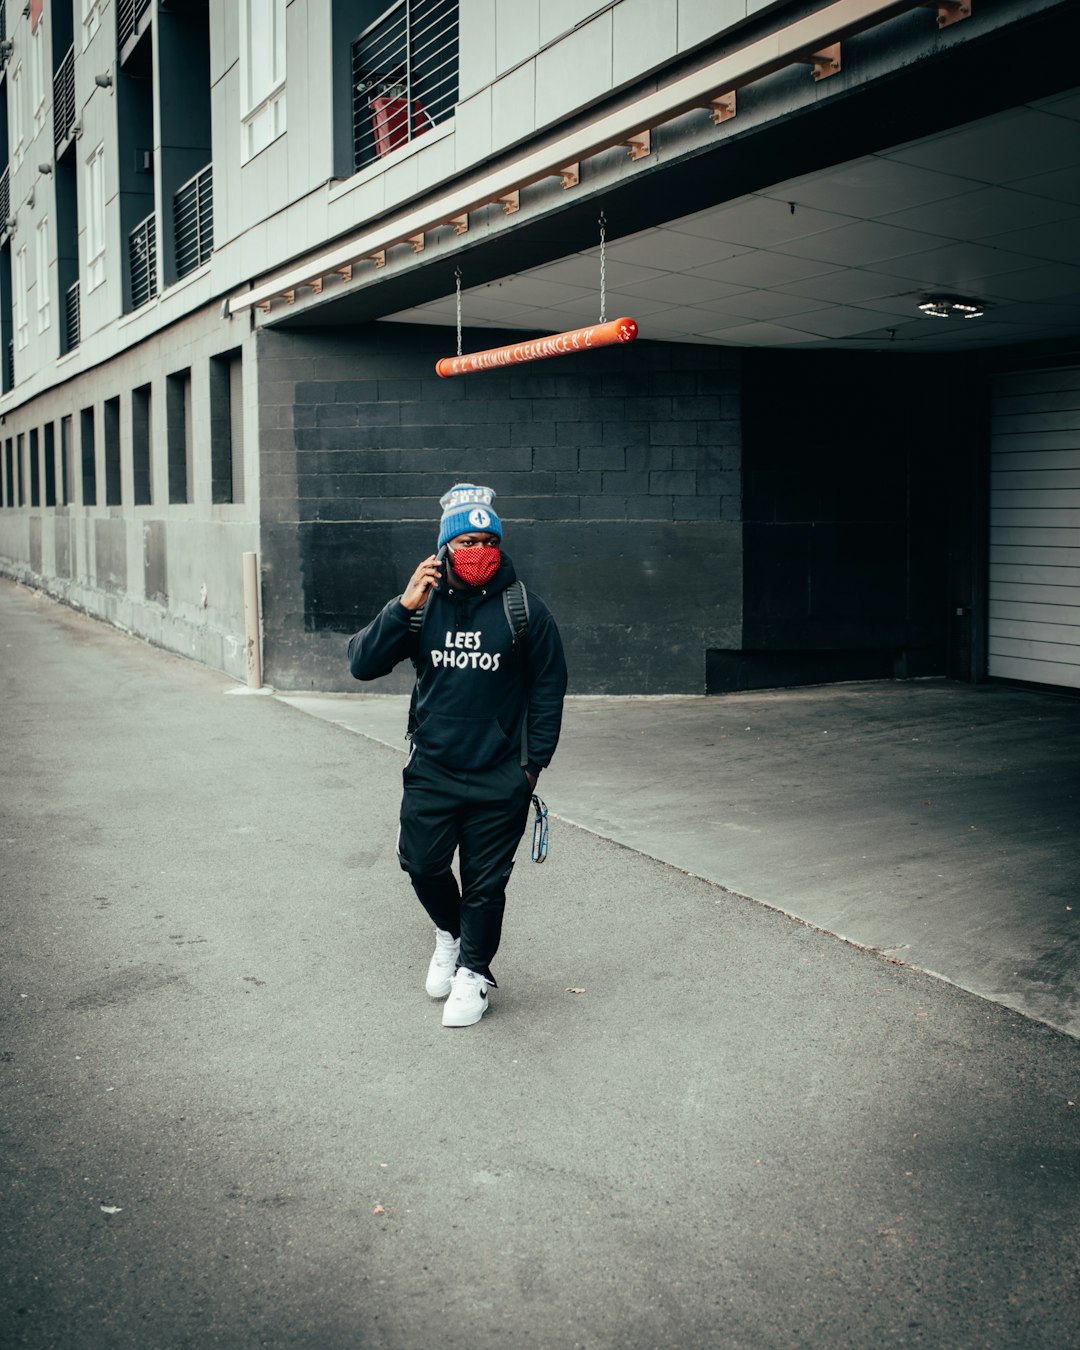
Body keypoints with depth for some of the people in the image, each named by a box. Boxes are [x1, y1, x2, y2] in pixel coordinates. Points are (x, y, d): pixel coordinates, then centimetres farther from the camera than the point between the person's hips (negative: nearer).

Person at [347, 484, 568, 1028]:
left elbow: (548, 690, 2)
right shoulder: (423, 606, 0)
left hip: (499, 779, -2)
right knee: (422, 864, 8)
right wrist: (403, 607, -18)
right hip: (430, 772, 2)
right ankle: (450, 933, 39)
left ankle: (473, 972, 27)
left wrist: (533, 762, 0)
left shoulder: (523, 609, -5)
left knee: (485, 882, 6)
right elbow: (362, 665, -7)